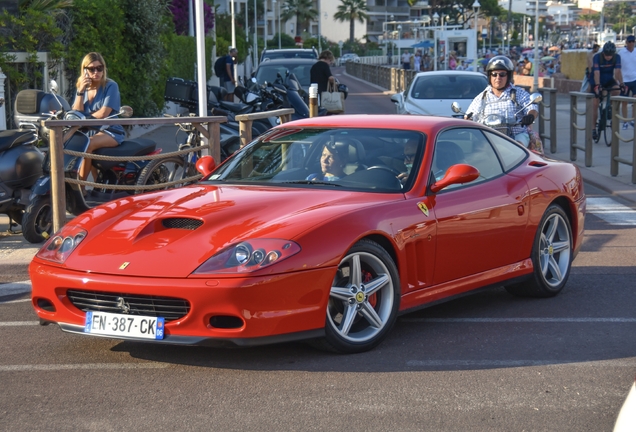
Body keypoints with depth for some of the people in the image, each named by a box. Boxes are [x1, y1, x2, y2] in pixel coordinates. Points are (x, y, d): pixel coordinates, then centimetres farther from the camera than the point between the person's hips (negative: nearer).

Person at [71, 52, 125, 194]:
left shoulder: (110, 86, -5)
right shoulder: (81, 87, 9)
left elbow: (103, 113, -14)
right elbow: (76, 115, -2)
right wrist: (80, 92, -12)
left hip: (110, 132, -6)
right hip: (89, 132, 6)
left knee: (86, 145, -32)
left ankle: (80, 186, -25)